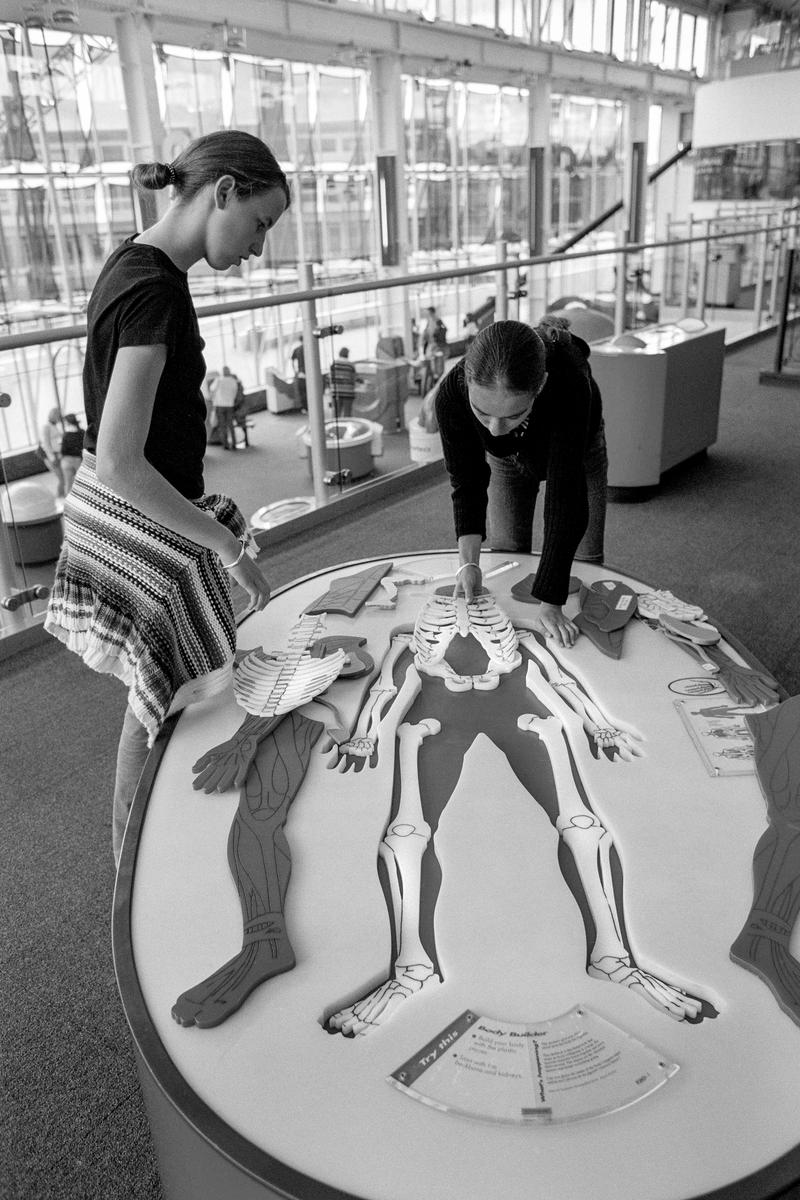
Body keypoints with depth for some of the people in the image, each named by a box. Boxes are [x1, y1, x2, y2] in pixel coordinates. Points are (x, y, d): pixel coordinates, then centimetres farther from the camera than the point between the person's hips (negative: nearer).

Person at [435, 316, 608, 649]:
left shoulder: (570, 385, -47)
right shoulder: (452, 394, -39)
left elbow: (564, 499, -45)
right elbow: (467, 483, -25)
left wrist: (550, 604, -46)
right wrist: (469, 562, -37)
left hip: (576, 454, -1)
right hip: (506, 460, 2)